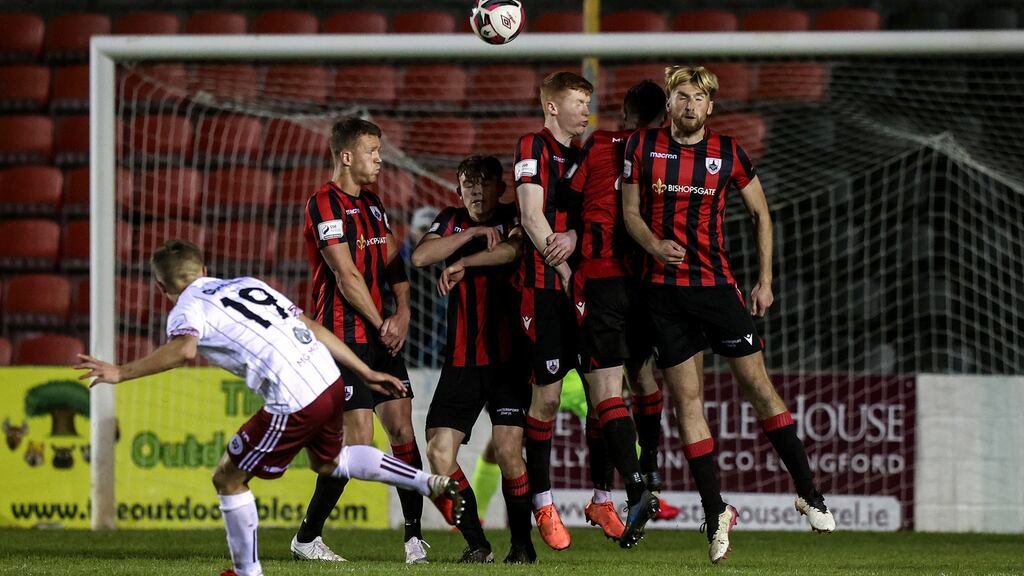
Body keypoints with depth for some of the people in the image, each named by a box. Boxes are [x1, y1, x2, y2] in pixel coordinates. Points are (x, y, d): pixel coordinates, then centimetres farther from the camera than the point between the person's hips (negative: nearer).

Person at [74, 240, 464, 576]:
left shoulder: (187, 309, 0)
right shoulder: (249, 284, 22)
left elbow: (183, 350, -25)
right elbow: (315, 329, 20)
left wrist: (121, 373, -23)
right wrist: (366, 373, 24)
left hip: (294, 404, -8)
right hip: (331, 381, 8)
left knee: (228, 478, 10)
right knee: (328, 461, 35)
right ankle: (431, 483, 31)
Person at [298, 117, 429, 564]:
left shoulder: (372, 204, 16)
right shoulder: (324, 204, -11)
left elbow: (393, 263, 17)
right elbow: (346, 276, -15)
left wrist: (402, 313, 1)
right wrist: (380, 324, -9)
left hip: (381, 337, 8)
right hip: (344, 337, -8)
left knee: (402, 428, 1)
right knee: (357, 440, -10)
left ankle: (414, 535, 4)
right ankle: (307, 538, 2)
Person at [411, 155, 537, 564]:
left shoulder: (513, 219, 2)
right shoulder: (451, 221, 13)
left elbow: (512, 250, -20)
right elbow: (421, 257, -5)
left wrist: (463, 263, -22)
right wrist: (475, 233, -10)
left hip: (507, 358, -4)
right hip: (460, 359, 4)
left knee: (508, 451, -13)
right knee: (439, 453, -7)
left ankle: (522, 543, 4)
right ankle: (476, 543, 4)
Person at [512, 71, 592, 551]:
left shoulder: (581, 156, 18)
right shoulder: (534, 146, -2)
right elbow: (532, 216, -9)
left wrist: (572, 238, -12)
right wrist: (564, 270, -13)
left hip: (583, 286, 6)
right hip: (545, 287, -6)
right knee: (546, 394, -5)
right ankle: (542, 503, 3)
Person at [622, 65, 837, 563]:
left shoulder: (727, 152, 2)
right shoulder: (643, 146, 1)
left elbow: (760, 213, 12)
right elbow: (630, 212, 6)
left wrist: (765, 280, 7)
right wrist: (655, 246, -15)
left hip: (715, 283, 0)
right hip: (664, 288, 0)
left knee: (757, 383, -2)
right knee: (687, 397, -1)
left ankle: (808, 493, 7)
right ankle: (715, 513, 5)